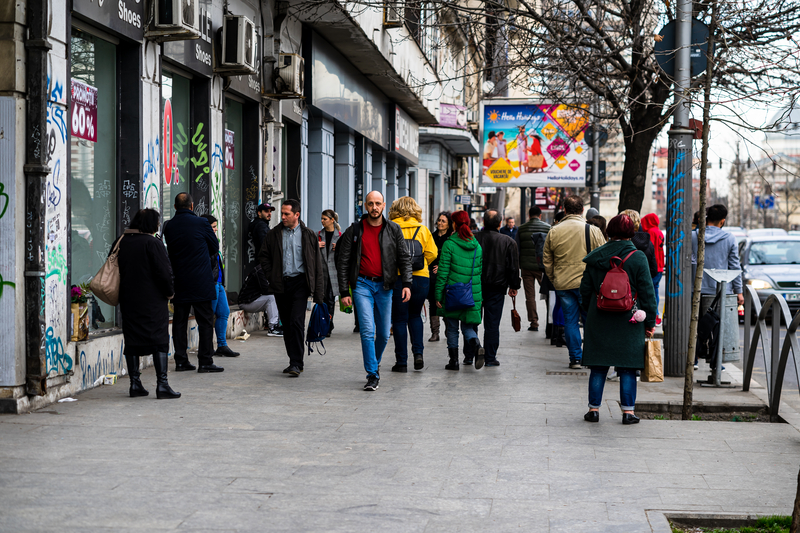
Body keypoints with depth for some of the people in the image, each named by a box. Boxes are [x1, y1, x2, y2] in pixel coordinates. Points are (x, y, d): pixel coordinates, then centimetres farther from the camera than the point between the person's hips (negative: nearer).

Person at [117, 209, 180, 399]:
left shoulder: (120, 242, 6)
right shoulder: (152, 243, -13)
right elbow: (164, 272, -14)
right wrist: (169, 292, 1)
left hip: (128, 300, 6)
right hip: (153, 301, -5)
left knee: (132, 340, 10)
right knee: (159, 340, -1)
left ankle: (135, 383, 11)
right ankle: (162, 384, -5)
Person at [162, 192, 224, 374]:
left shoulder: (169, 227, 2)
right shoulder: (201, 223, -8)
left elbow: (171, 251, 12)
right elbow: (215, 248, 5)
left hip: (179, 282, 4)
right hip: (201, 282, -4)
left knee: (179, 321, 9)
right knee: (205, 321, 1)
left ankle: (181, 361, 11)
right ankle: (205, 362, -1)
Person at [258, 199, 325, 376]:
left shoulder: (308, 235, 1)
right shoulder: (274, 234, 7)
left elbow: (317, 264, 2)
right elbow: (263, 256, 16)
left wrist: (318, 292, -4)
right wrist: (271, 276, 1)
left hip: (300, 282, -4)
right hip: (280, 284, 4)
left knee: (296, 321, -15)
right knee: (286, 324, 8)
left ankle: (296, 363, -12)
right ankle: (294, 361, 19)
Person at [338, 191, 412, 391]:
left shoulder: (393, 230, 5)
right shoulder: (354, 230, 2)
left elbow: (404, 258, 5)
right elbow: (343, 262, 3)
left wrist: (406, 284, -8)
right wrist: (344, 291, -3)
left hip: (384, 285, 2)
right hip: (362, 284, -2)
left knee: (384, 333, 6)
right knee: (367, 330, -12)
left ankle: (374, 364, 32)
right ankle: (373, 375, -8)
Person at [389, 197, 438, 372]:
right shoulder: (422, 229, 2)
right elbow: (432, 253, 0)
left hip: (396, 278, -2)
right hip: (420, 278, 2)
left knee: (399, 319, 5)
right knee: (415, 315, 20)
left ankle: (402, 362, 5)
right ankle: (418, 353, 5)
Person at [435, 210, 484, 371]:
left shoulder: (449, 244, -9)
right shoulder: (477, 246, 6)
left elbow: (443, 272, -10)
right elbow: (481, 270, 11)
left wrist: (438, 294, -5)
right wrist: (480, 295, 18)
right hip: (473, 294, 4)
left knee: (452, 328, 8)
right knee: (468, 326, 11)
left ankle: (454, 360, 9)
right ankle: (476, 345, -17)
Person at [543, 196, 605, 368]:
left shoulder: (554, 232, 2)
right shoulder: (592, 231, -6)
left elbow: (547, 262, 9)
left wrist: (554, 281, 20)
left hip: (562, 284, 2)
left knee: (570, 321, 8)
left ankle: (575, 358, 10)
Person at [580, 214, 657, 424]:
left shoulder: (595, 257, 2)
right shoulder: (637, 258, -7)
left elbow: (585, 289, 9)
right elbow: (647, 293, -5)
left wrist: (589, 313, 23)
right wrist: (650, 322, 3)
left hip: (599, 320, 2)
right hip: (628, 321, -2)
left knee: (598, 367, 8)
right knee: (627, 368, 4)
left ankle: (594, 409, 10)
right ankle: (628, 411, 4)